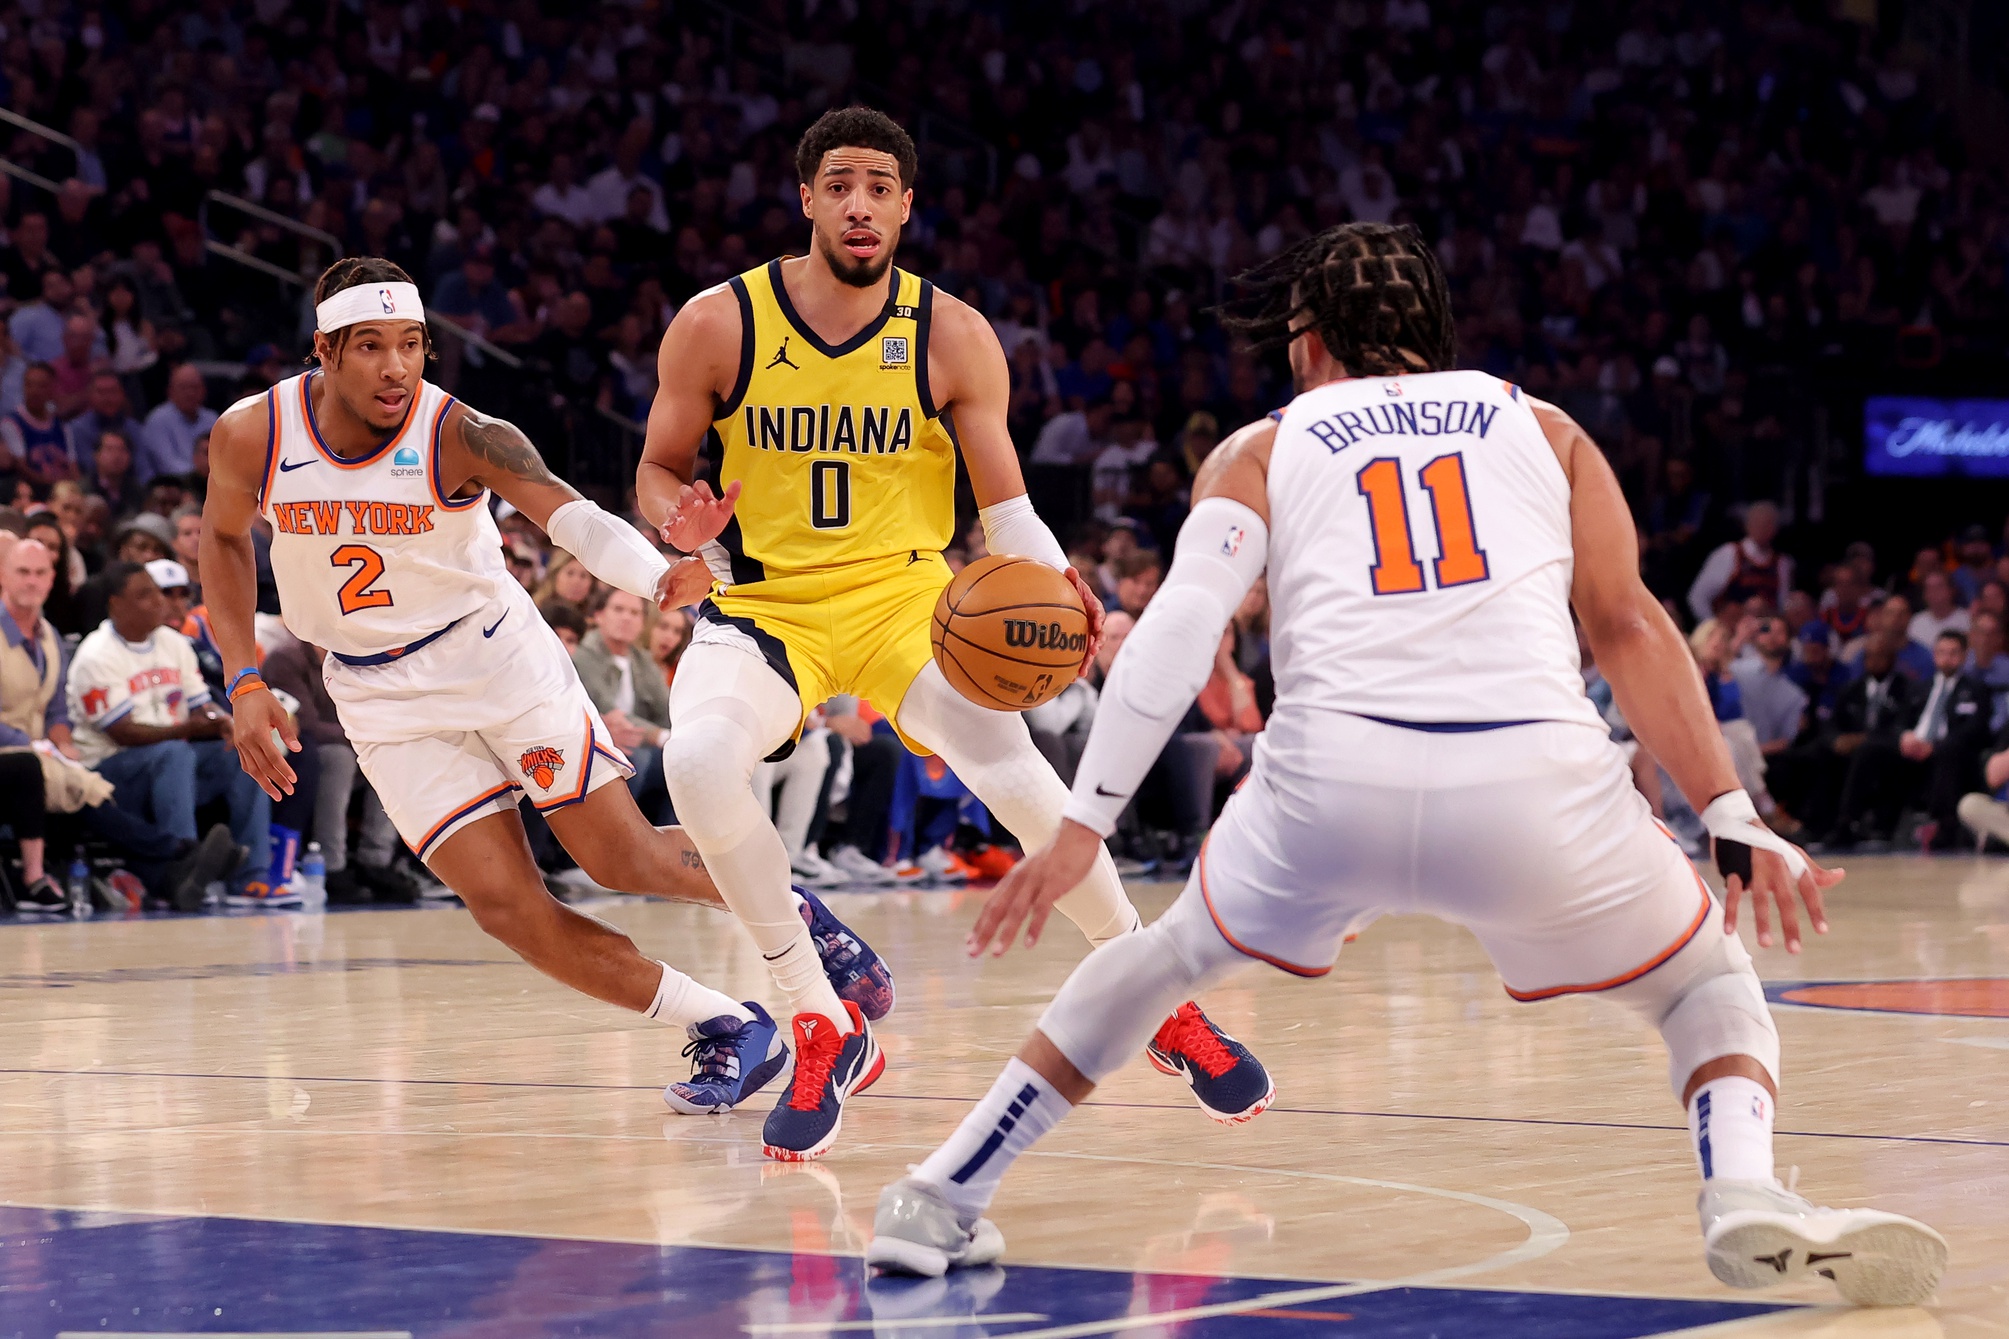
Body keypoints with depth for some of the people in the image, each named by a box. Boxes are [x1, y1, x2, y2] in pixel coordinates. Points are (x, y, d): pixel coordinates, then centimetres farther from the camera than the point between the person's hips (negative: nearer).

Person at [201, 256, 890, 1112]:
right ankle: (728, 1032, 2)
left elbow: (572, 517, -37)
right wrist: (245, 683, -3)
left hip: (498, 656, -2)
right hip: (385, 698, 2)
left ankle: (791, 914, 28)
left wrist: (658, 577, -57)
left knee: (624, 861, -2)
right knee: (505, 906, -9)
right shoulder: (252, 437, -14)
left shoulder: (460, 436, -22)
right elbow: (223, 536, 6)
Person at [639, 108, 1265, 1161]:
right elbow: (660, 471, 4)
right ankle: (824, 1029, -14)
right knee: (696, 760, -31)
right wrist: (679, 514, -20)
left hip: (903, 592, 0)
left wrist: (1056, 586, -23)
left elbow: (1006, 509, -2)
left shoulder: (954, 339, -5)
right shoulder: (717, 324, -6)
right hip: (765, 602, 0)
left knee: (1015, 776, -25)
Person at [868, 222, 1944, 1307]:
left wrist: (1082, 828, 1)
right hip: (1533, 782, -1)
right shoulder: (1542, 429, 26)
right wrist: (1734, 822, 11)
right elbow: (1627, 626, 14)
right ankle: (1745, 1196, -7)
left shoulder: (1261, 450, 22)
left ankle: (941, 1198, 28)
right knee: (1709, 985, 23)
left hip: (1331, 778, 1)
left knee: (1163, 960, 30)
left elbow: (1179, 626, 5)